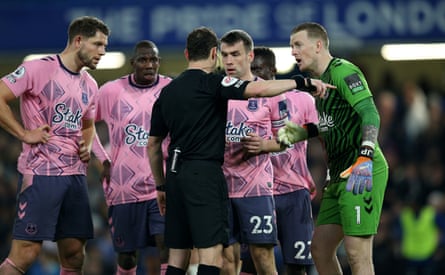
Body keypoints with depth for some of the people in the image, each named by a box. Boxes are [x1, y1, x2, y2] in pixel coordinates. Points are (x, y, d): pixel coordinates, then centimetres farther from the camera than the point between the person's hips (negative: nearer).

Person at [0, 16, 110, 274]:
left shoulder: (90, 85, 16)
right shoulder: (40, 69, -8)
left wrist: (87, 146, 12)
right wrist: (24, 134, -12)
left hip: (75, 174, 7)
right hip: (41, 173, -7)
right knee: (26, 253, -12)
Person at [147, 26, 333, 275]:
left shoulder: (167, 91, 15)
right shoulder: (210, 83, -6)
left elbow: (153, 145, 20)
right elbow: (257, 89, -20)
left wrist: (161, 186, 28)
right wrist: (302, 82, -15)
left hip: (175, 173, 8)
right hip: (204, 172, -7)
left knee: (178, 255, 10)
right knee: (211, 254, -10)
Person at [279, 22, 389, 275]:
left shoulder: (343, 71, -11)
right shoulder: (322, 79, 20)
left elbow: (371, 114, -22)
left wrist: (365, 158, -35)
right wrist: (300, 133, 16)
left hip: (362, 175, -10)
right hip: (340, 175, 10)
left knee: (357, 253, -13)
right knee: (320, 249, 10)